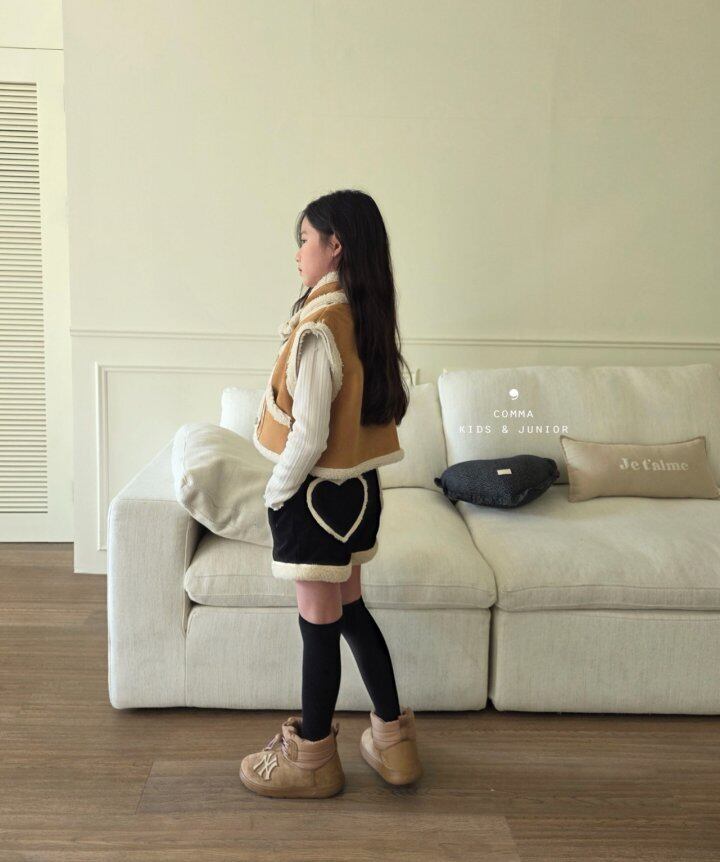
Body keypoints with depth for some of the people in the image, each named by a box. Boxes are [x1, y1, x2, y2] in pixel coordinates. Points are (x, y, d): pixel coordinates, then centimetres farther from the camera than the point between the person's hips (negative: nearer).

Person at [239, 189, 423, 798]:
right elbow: (393, 403, 12)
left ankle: (311, 758, 25)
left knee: (319, 623, 5)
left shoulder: (319, 326, -22)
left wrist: (275, 493, -8)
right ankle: (393, 739, 32)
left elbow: (308, 437, -24)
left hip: (317, 493, -9)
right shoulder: (369, 316, 5)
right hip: (359, 487, 9)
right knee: (351, 610, 20)